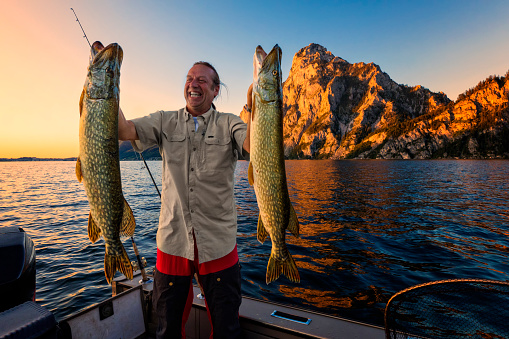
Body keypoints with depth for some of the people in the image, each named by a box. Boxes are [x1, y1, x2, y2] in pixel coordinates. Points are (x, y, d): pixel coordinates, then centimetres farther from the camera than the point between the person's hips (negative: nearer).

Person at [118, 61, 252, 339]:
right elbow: (125, 131, -9)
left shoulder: (228, 125, 0)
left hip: (218, 243, -1)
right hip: (172, 242, 2)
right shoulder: (165, 122, 6)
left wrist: (254, 108, -33)